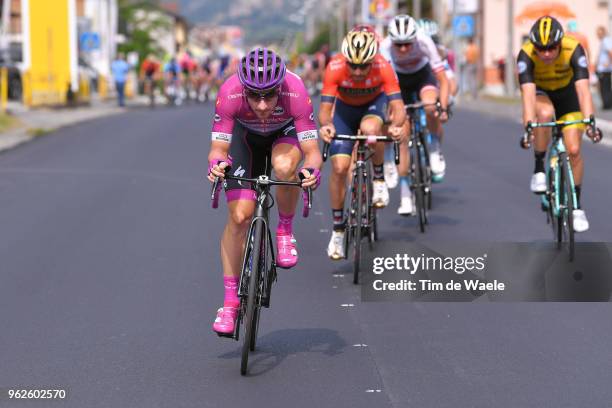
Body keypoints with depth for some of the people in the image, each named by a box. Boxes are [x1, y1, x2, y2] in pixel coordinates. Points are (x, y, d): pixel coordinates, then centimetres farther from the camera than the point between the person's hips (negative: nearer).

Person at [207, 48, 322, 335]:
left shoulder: (296, 93, -38)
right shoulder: (230, 94, -36)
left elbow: (312, 151, -36)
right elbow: (218, 147, -31)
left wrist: (311, 170, -57)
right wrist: (216, 164, -53)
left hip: (286, 131, -1)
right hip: (246, 134, 1)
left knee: (284, 166, -37)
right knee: (239, 215, -11)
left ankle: (285, 232, -8)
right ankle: (230, 301, 0)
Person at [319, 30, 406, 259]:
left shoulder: (383, 68, -33)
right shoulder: (335, 68, -33)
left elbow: (398, 106, -36)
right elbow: (325, 108, -33)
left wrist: (396, 125, -58)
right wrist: (326, 125, -55)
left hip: (374, 104, -1)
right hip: (344, 108, 1)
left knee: (370, 129, -37)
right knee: (339, 167, -11)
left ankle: (379, 179, -9)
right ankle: (338, 230, 4)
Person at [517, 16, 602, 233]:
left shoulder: (574, 50, -33)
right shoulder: (526, 55, -33)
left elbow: (583, 88, -41)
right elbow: (528, 93, -42)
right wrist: (528, 126, -55)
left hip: (567, 94, 1)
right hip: (541, 94, -1)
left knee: (574, 150, -10)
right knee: (545, 113, -37)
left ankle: (577, 204, 9)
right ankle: (539, 168, -17)